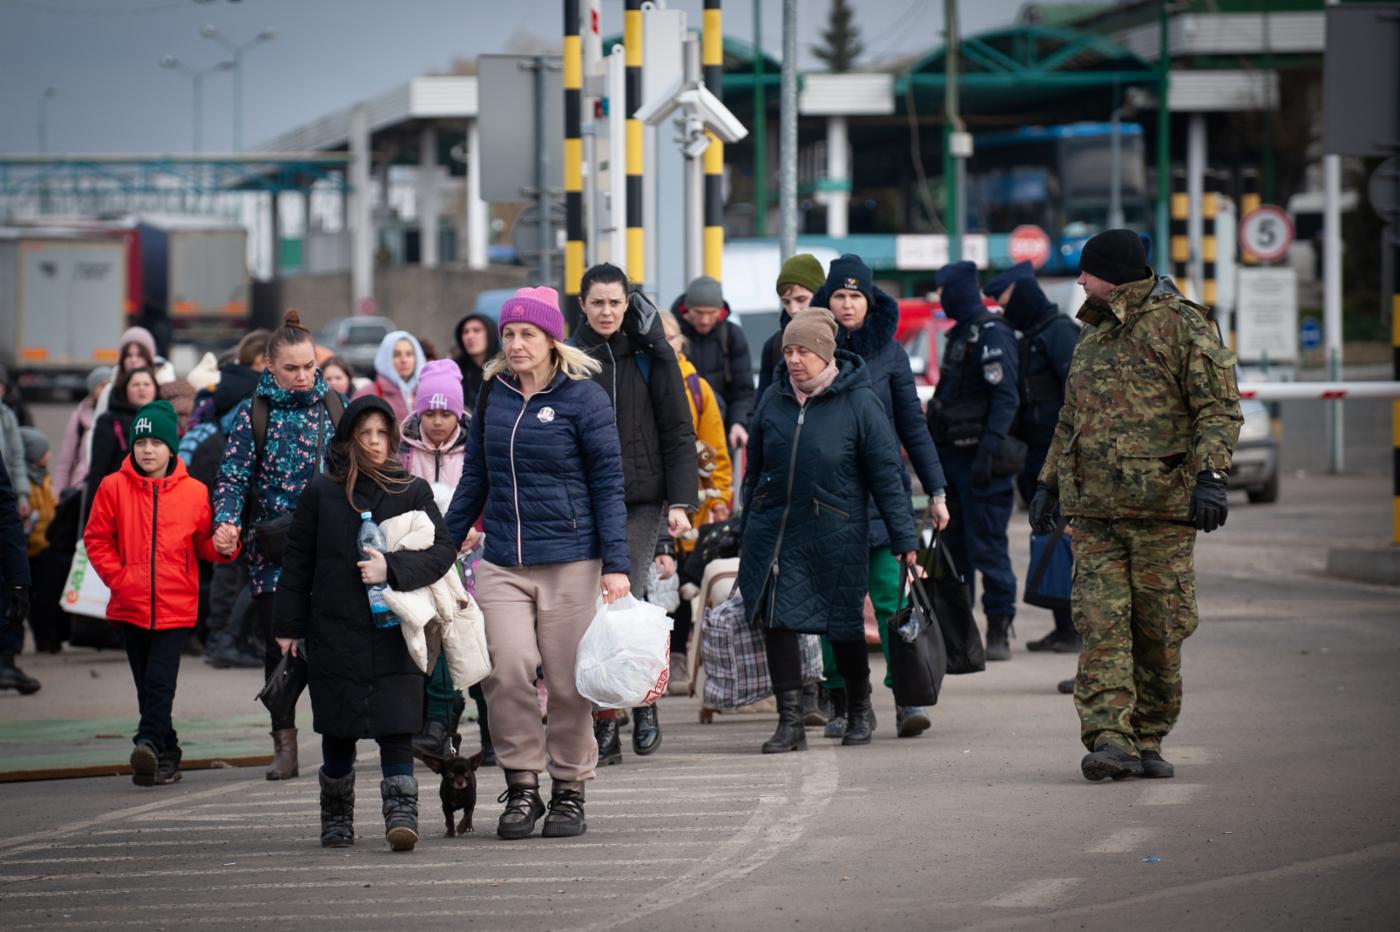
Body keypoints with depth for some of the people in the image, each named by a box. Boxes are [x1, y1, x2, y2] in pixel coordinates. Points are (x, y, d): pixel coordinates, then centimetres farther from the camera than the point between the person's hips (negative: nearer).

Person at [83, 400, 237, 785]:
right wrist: (117, 577, -2)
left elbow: (204, 546, 9)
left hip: (175, 606, -2)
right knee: (147, 685, 8)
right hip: (131, 605, 2)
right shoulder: (114, 487, 1)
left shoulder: (194, 492, 1)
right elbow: (96, 538, 6)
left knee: (160, 682, -16)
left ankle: (149, 744, -25)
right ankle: (166, 755, 16)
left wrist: (222, 546, -12)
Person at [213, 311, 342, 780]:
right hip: (274, 548, -1)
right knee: (278, 648, 3)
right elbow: (233, 477, -4)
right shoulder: (253, 412, -1)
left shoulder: (332, 406, 6)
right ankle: (284, 745, 10)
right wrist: (226, 523, -20)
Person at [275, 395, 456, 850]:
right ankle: (337, 819, 20)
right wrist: (288, 626, 6)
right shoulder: (320, 494, 6)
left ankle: (401, 812, -11)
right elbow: (297, 562, 8)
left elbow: (442, 551, -1)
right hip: (334, 634, 1)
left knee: (395, 729, -10)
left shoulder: (412, 492, 5)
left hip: (393, 634, -1)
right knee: (338, 732, 8)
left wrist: (392, 568, -16)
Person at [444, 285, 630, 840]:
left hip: (570, 561, -3)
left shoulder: (582, 397, -3)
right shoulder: (493, 394, 9)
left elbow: (608, 484, -3)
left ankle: (569, 791, 15)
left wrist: (616, 565, -9)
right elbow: (475, 478, 18)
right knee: (508, 668, -13)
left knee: (568, 681, 1)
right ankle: (521, 788, -2)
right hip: (502, 563, 3)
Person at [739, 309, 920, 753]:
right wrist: (748, 528, 17)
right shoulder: (774, 399, 5)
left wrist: (905, 538, -7)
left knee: (844, 625, 8)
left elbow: (886, 475, -5)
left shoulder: (859, 403, -7)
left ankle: (859, 710, 30)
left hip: (836, 534, -3)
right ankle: (790, 722, 0)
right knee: (777, 621, -5)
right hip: (773, 530, 3)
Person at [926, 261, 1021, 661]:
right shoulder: (960, 334, 17)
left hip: (978, 459, -10)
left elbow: (1006, 398, -19)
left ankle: (999, 631, -4)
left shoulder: (992, 334, -12)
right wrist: (934, 451, 21)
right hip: (953, 455, 10)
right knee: (953, 546, 12)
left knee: (987, 546, -8)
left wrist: (988, 452, -25)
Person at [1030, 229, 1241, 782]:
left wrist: (1210, 476, -20)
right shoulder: (1092, 337, 20)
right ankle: (1109, 739, -15)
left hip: (1162, 507, -5)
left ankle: (1148, 741, 11)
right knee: (1102, 626, -8)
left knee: (1159, 632, 0)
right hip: (1094, 508, 5)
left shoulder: (1182, 326, -2)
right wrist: (1048, 482, 24)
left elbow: (1220, 409, -8)